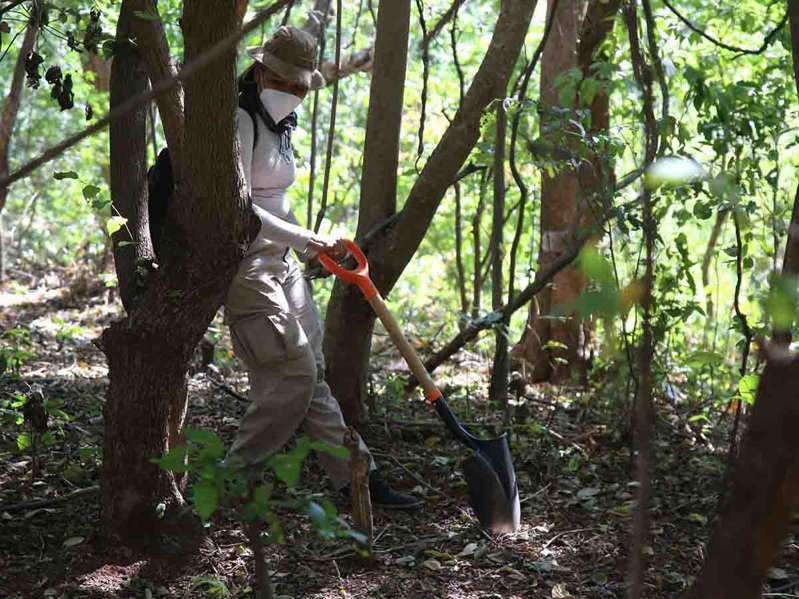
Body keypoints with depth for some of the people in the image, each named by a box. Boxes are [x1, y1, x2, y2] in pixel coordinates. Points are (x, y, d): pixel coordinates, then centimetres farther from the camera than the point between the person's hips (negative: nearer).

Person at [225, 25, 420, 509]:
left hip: (281, 264, 9)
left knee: (309, 375, 9)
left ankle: (357, 477, 11)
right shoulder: (240, 122, -14)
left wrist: (315, 246, 21)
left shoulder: (279, 126, 17)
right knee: (293, 374, -10)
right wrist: (304, 239, -24)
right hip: (244, 264, -9)